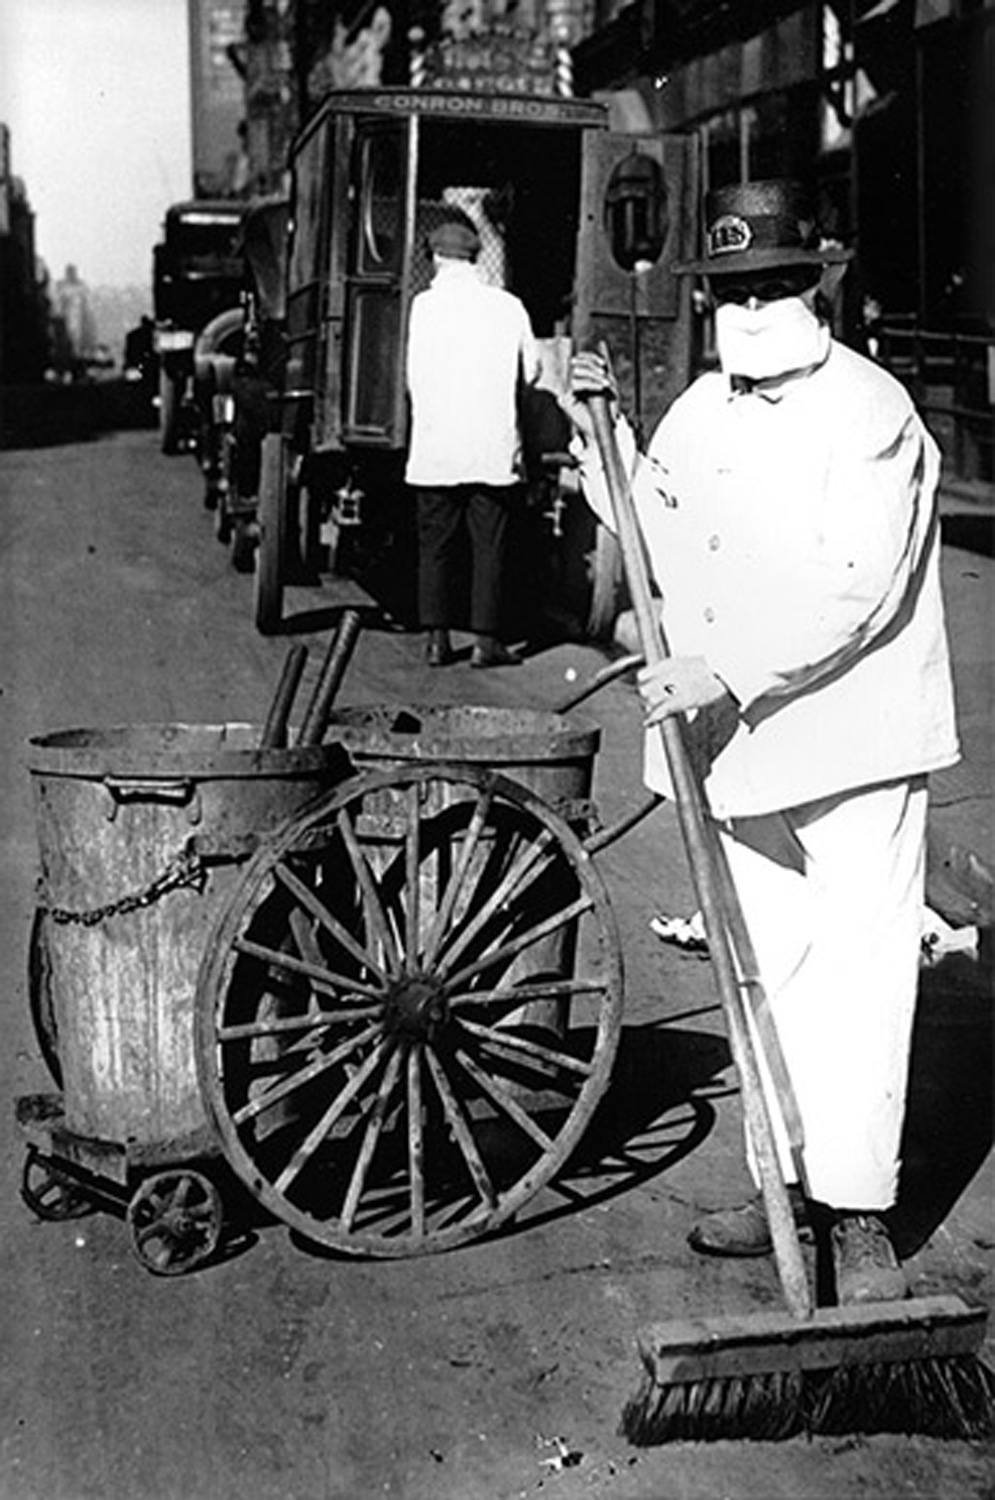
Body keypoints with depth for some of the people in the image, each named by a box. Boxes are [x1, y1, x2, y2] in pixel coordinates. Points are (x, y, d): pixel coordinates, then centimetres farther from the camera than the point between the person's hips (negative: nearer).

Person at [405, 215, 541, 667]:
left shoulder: (426, 303, -4)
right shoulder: (508, 305, 3)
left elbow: (416, 377, -6)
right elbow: (531, 370, 9)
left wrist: (427, 421, 12)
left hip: (436, 448, -1)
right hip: (494, 448, 1)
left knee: (435, 545, 7)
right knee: (489, 546, 5)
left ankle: (438, 640, 8)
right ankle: (486, 640, 3)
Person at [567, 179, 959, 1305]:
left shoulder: (872, 413, -10)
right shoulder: (697, 410, 12)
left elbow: (853, 593, -18)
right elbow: (661, 545, 19)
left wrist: (731, 670, -23)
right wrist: (599, 438, 10)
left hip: (852, 744, -7)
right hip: (738, 746, 7)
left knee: (857, 976, -4)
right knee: (768, 974, 13)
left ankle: (859, 1215, 5)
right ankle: (791, 1180, 26)